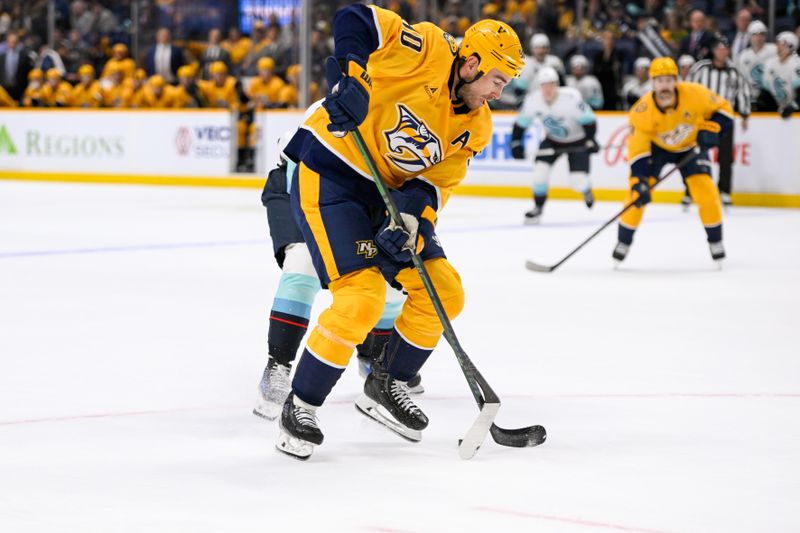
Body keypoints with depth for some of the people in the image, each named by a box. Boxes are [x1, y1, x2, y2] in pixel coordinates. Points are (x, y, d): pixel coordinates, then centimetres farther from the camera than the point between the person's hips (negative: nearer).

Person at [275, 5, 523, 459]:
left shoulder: (476, 127, 3)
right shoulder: (429, 52, -17)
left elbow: (435, 183, -1)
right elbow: (355, 20, -18)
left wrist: (411, 218, -20)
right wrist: (352, 76, -31)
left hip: (386, 192, 8)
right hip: (328, 177, -8)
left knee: (444, 294, 3)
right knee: (362, 298, -20)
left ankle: (385, 387, 22)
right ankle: (300, 407, -5)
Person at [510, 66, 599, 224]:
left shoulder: (571, 97, -31)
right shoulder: (533, 100, -19)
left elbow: (589, 119, -22)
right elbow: (521, 123, -6)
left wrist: (590, 140, -31)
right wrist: (516, 144, -13)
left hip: (577, 141, -3)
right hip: (552, 140, 3)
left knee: (577, 180, -12)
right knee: (540, 169, -15)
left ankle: (586, 191, 27)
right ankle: (538, 208, 5)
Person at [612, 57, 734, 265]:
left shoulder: (694, 94, -31)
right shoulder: (642, 111, -31)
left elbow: (723, 108, -14)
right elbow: (637, 149, -27)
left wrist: (711, 129, -31)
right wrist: (639, 182, -37)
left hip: (691, 145, 0)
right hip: (656, 146, 0)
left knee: (705, 191, -14)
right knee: (637, 192, -14)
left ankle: (715, 241, 6)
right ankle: (623, 241, 4)